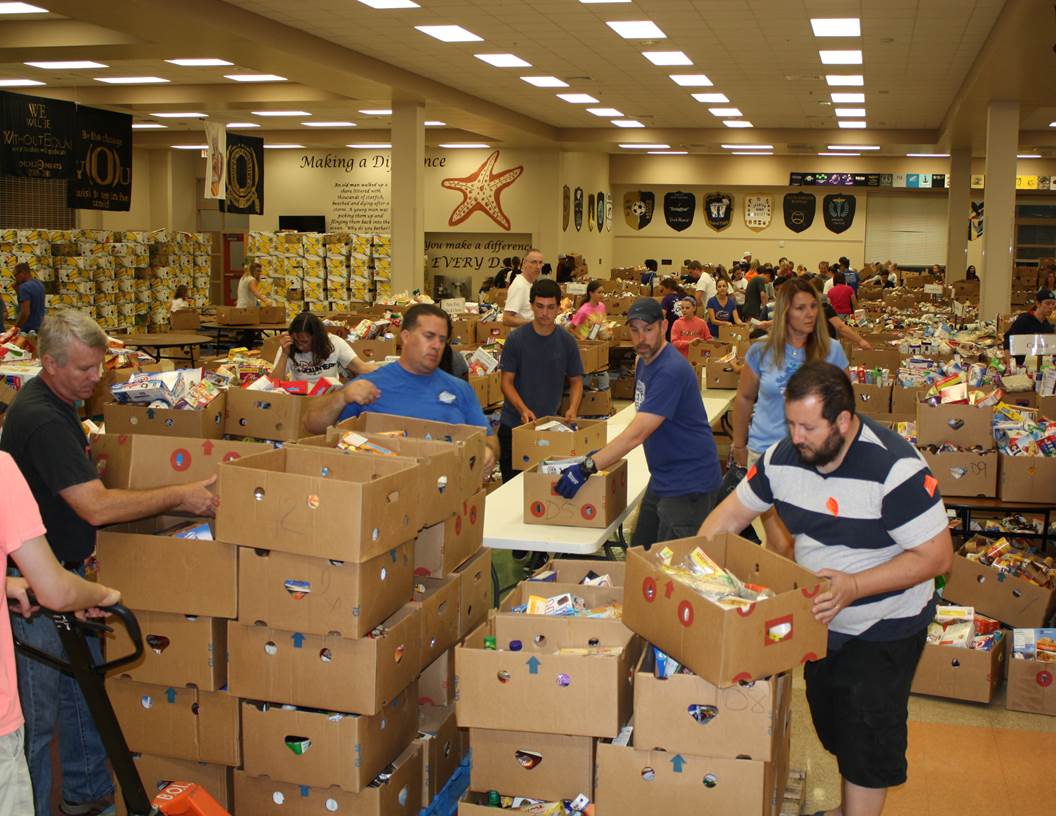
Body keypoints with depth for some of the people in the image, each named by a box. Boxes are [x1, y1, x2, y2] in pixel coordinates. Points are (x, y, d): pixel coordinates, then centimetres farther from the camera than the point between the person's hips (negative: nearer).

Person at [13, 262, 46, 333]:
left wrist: (15, 329, -16)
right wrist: (18, 289, 11)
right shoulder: (40, 285, 10)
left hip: (27, 329, -9)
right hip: (39, 328, 9)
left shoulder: (24, 287, -17)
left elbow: (25, 312, -23)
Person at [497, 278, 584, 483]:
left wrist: (573, 409, -13)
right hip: (513, 425, -1)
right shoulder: (516, 339, -6)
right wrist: (523, 409, -22)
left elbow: (576, 381, 6)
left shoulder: (567, 342, 0)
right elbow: (507, 381, -5)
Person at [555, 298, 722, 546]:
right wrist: (607, 453, 6)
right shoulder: (645, 361, 9)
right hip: (662, 479, 9)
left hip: (689, 485, -9)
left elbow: (638, 432, -29)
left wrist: (586, 468, -31)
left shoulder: (671, 371, -23)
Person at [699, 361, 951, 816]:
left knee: (866, 739, -2)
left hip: (884, 629, -6)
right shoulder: (784, 457, -10)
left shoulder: (894, 468, -28)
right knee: (832, 726, 19)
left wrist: (855, 586, -35)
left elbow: (937, 555, -26)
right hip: (819, 620, 6)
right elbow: (731, 514, 2)